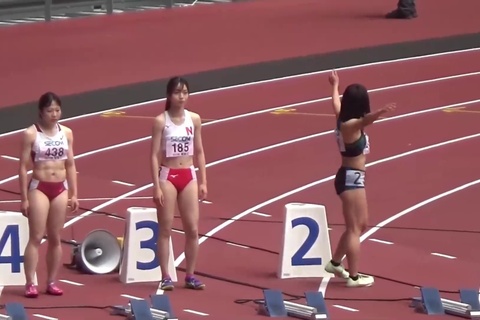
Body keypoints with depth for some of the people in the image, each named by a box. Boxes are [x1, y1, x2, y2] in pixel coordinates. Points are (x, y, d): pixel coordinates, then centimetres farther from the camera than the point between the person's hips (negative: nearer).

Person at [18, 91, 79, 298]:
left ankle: (51, 282, 14)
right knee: (36, 237, -6)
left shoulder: (66, 133, 5)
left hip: (60, 188, 4)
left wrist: (74, 194, 7)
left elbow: (70, 165, 11)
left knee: (55, 238, 8)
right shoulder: (31, 134, -7)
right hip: (39, 188, -4)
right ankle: (30, 283, -6)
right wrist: (24, 198, -9)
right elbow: (23, 167, -6)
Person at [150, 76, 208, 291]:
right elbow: (154, 155, -8)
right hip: (168, 176, -4)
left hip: (189, 176, 4)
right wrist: (156, 186, -13)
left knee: (192, 229, 3)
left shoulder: (194, 119, 4)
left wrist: (203, 182, 6)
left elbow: (199, 152, 10)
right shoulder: (161, 121, -7)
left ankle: (190, 276, 12)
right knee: (165, 229, 1)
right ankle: (165, 277, 5)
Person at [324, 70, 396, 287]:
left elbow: (336, 102, 30)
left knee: (360, 224, 21)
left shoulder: (342, 119, 7)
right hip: (351, 178, -10)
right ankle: (353, 276, -5)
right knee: (354, 229, -7)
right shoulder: (350, 125, -20)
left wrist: (335, 85, 50)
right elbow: (365, 120, -45)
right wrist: (379, 113, -65)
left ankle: (335, 262, 32)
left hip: (352, 177, 10)